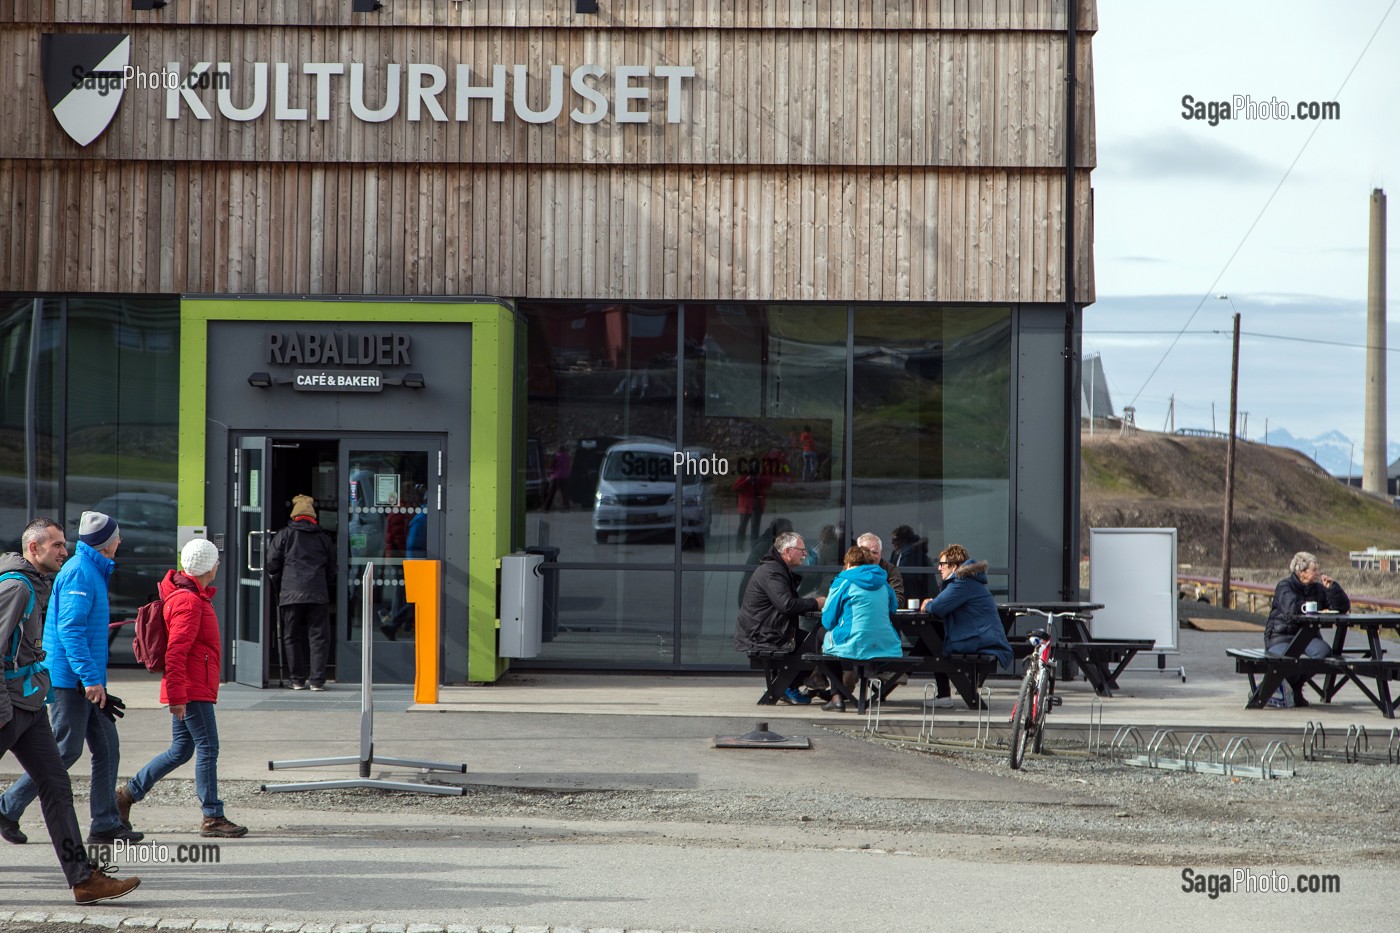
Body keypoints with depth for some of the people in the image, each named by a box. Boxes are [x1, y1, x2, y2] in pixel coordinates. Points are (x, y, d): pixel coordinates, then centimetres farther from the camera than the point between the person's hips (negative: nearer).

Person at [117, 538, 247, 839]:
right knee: (207, 748, -6)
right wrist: (177, 695, -25)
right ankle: (212, 818, -4)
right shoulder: (189, 601, -16)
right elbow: (175, 652, -22)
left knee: (180, 750, 14)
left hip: (191, 689, 10)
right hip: (193, 690, -10)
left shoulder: (192, 597, 17)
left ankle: (128, 793, 18)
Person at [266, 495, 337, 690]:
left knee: (292, 637, 8)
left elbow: (272, 565, 5)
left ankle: (297, 679, 7)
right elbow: (332, 570, 16)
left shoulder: (284, 535, 6)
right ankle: (317, 679, -2)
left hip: (290, 594, -1)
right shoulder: (324, 538, 13)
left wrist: (279, 590, 16)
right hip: (318, 595, 1)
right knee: (318, 636, 3)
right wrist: (328, 593, 24)